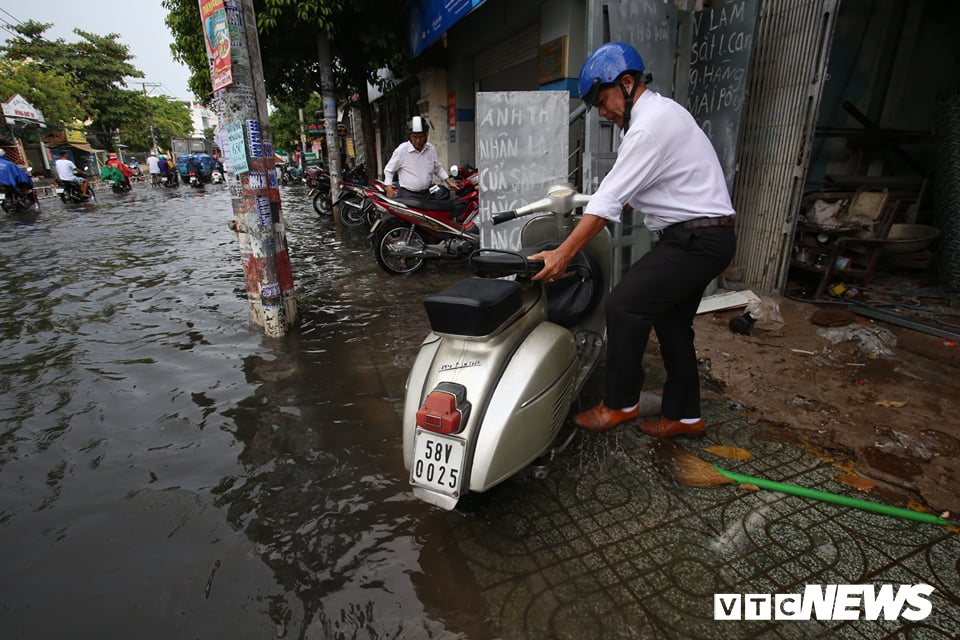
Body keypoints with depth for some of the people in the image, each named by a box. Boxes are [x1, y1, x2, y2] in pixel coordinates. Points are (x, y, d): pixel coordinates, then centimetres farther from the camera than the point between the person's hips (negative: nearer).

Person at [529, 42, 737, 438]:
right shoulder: (660, 112, 16)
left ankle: (620, 403, 2)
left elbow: (610, 199, -23)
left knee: (625, 306, -14)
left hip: (695, 240, -10)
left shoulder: (650, 126, -17)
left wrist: (562, 254, -21)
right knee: (671, 320, 13)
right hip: (704, 237, 10)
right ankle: (683, 415, 24)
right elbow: (625, 191, 20)